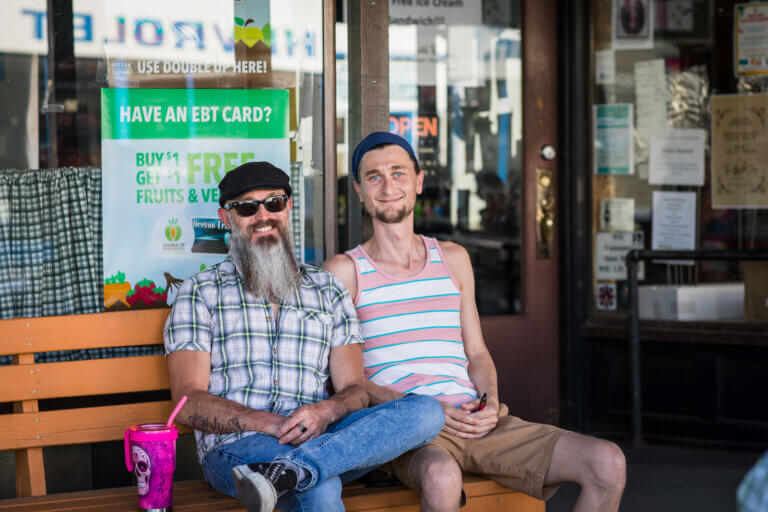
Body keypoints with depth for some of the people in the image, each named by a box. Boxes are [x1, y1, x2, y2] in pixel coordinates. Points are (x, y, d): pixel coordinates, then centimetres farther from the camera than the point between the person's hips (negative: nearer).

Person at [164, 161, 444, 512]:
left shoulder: (328, 292, 21)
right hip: (234, 447, -6)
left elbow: (355, 391, 13)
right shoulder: (199, 293, 11)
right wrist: (271, 423, -17)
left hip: (317, 436, 6)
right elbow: (189, 403, 0)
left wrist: (325, 412, -13)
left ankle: (283, 473, -38)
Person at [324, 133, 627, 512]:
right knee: (442, 477, -42)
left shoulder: (453, 259, 20)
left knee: (608, 464, -14)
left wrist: (490, 402, -2)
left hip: (477, 424, 5)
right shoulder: (345, 271, 5)